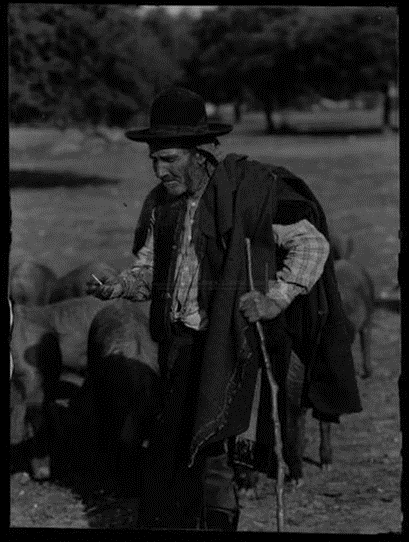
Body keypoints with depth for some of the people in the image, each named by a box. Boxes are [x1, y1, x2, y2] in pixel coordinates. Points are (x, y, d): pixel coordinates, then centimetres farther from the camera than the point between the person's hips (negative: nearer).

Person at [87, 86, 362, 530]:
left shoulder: (250, 187, -9)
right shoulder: (160, 203, 11)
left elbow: (312, 243, -4)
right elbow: (148, 268, 20)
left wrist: (276, 299, -15)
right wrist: (122, 286, -2)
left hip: (235, 343, -6)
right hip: (182, 344, 7)